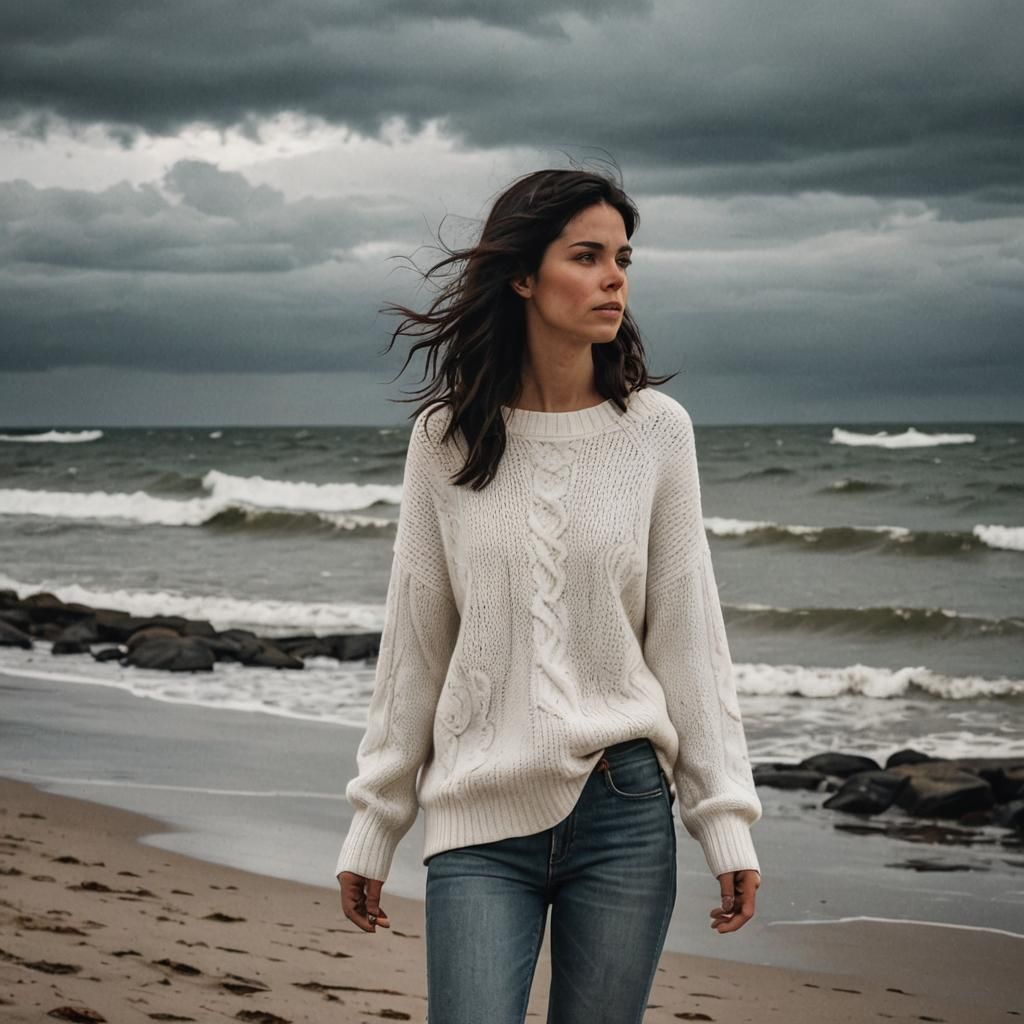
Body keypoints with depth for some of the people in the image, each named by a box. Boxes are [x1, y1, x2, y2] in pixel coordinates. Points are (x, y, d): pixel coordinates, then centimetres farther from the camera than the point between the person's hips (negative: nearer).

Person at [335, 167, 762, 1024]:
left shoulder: (654, 429, 1)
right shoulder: (448, 435, 2)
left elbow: (688, 633, 2)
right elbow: (413, 644, 7)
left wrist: (726, 819, -2)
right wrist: (375, 823, 8)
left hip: (623, 810, 0)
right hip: (479, 823, 0)